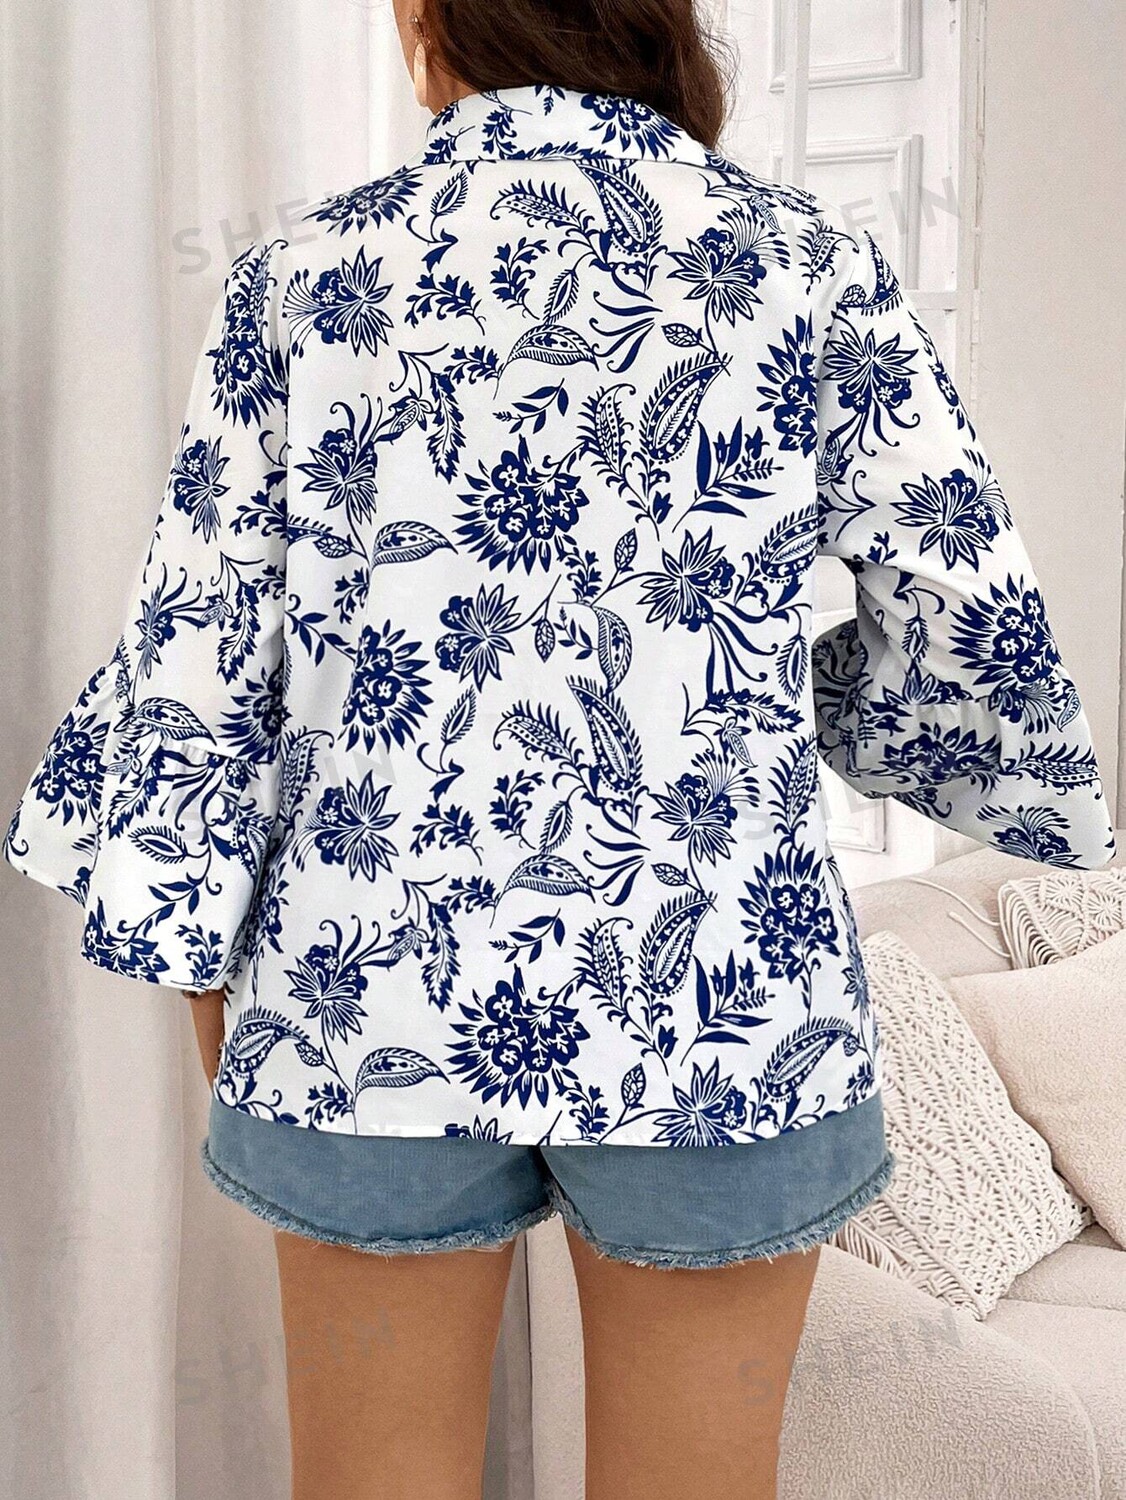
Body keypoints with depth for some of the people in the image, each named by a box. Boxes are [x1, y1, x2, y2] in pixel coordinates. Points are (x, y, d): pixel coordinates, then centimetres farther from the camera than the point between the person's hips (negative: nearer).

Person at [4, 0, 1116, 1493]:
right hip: (721, 993, 0)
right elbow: (973, 621, -1)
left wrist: (197, 954, 11)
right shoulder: (810, 264, -2)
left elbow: (197, 664, 0)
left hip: (370, 994, 1)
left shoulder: (304, 279, -1)